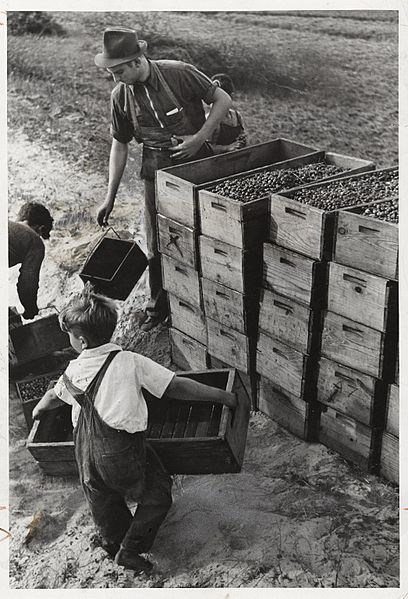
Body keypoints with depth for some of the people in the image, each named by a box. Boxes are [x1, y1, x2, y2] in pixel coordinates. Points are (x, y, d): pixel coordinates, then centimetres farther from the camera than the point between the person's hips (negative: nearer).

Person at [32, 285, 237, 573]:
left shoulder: (73, 371, -1)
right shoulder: (130, 362, -15)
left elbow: (54, 396, 21)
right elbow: (176, 387, -17)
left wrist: (39, 409, 45)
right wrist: (223, 396, -9)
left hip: (85, 450, 5)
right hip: (123, 450, -5)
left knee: (104, 501, 27)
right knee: (157, 494, 15)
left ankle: (114, 543, 47)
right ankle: (130, 549, 15)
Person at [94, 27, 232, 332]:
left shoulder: (179, 74, -15)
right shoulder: (121, 97, -3)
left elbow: (223, 100, -7)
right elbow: (119, 145, 6)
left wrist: (199, 137, -17)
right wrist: (110, 197, 4)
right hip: (157, 169, 3)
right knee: (157, 243, 6)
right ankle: (159, 306, 24)